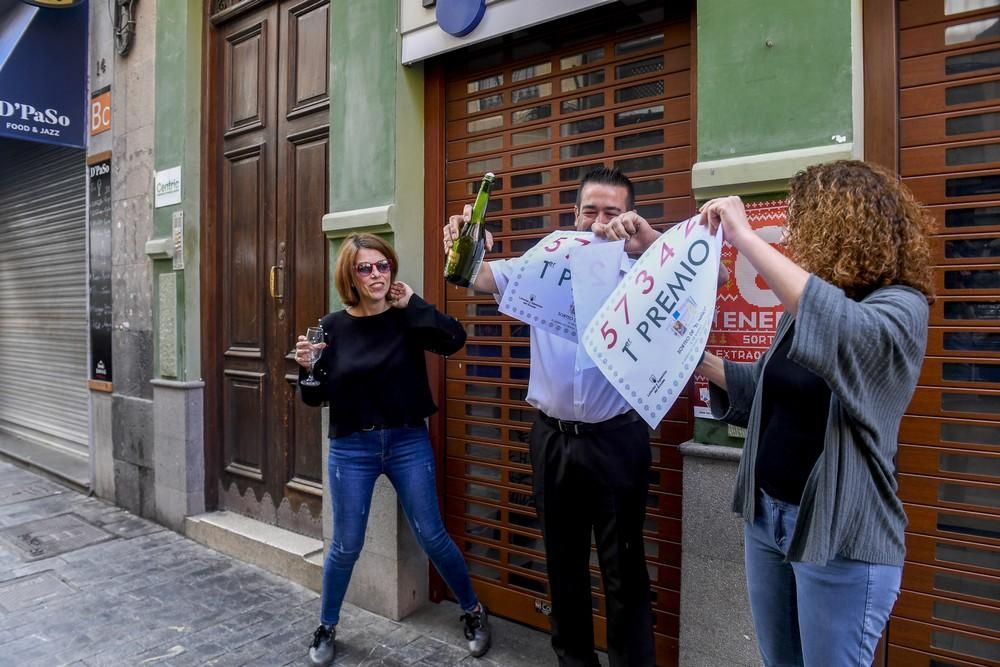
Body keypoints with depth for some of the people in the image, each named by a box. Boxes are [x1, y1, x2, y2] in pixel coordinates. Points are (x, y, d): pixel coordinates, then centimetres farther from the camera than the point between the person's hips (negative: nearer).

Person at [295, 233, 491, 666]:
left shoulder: (407, 319, -4)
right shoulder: (333, 327, -3)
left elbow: (454, 340, -22)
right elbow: (316, 398, 1)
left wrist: (412, 304, -21)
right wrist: (306, 368, -18)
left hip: (409, 443, 0)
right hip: (351, 449, 1)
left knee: (432, 537, 8)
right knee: (346, 545, 10)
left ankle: (474, 612, 30)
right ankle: (326, 627, 35)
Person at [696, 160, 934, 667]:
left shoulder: (900, 307, -15)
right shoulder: (802, 306, 6)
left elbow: (842, 326, -39)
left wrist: (745, 238, -36)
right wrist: (702, 360, 3)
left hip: (839, 535, -7)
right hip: (766, 514, 7)